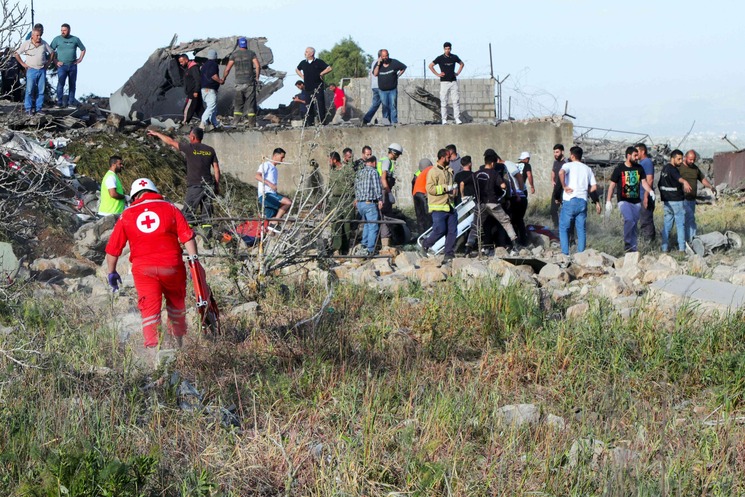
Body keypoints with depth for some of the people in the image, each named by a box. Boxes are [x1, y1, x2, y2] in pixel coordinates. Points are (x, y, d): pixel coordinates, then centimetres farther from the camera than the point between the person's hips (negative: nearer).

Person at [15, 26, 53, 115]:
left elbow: (52, 52, 19)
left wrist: (48, 62, 10)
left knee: (41, 90, 3)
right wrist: (22, 63, -1)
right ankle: (28, 109, -5)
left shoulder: (44, 44, 5)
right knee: (29, 90, -8)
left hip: (42, 70, 3)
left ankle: (38, 108, 11)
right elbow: (17, 54, 4)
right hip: (31, 70, -3)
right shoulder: (26, 44, -3)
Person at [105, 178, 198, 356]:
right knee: (176, 304, 22)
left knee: (150, 310, 2)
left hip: (143, 269, 0)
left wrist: (111, 272, 20)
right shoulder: (170, 208, 6)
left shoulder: (127, 215, 7)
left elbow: (112, 249, 8)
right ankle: (177, 341, 33)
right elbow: (187, 238, -4)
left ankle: (153, 349, -11)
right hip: (171, 266, 0)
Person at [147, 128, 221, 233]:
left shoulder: (189, 148, -5)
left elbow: (170, 141, 5)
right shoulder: (210, 150, 8)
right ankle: (208, 235, 4)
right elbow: (216, 169, 8)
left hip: (194, 186, -5)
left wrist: (156, 134, 18)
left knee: (188, 213, -1)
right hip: (209, 186, 5)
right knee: (207, 213, 8)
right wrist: (217, 186, 16)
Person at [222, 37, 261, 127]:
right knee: (250, 103, 5)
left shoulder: (234, 54, 4)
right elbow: (258, 66, -9)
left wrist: (223, 79, 10)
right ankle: (252, 123, 2)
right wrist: (257, 78, 0)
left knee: (238, 104, 9)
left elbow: (227, 69, -1)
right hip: (250, 82, 0)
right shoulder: (251, 53, 3)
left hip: (239, 83, 0)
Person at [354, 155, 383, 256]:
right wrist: (380, 199, -11)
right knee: (373, 226, -2)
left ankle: (364, 245, 22)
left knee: (366, 224, 23)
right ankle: (370, 250, -5)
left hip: (359, 203, 7)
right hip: (370, 203, -7)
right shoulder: (373, 172, -8)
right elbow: (377, 187, -14)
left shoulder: (359, 172, 13)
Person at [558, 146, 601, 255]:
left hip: (569, 201, -4)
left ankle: (565, 253, -3)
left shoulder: (568, 165, 1)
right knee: (581, 230, 8)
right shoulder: (587, 169, 14)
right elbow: (594, 187, 8)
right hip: (583, 202, 4)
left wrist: (564, 186, -14)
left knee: (563, 228, 5)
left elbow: (561, 172, -23)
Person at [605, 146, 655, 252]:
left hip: (636, 202, 4)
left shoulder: (639, 168, 9)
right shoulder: (619, 169, -3)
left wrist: (650, 191, -16)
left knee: (634, 224, 6)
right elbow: (612, 185, -1)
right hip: (624, 201, -4)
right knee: (629, 220, -25)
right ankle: (627, 244, -15)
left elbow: (643, 182, 5)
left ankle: (633, 247, 15)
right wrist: (608, 201, -7)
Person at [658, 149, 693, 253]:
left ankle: (664, 247, 9)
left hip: (666, 201, 8)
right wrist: (684, 182, -60)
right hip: (676, 200, -8)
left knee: (667, 224, 11)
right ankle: (682, 247, -3)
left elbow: (660, 185, 22)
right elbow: (678, 177, -39)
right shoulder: (673, 169, -16)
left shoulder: (664, 169, 12)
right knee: (680, 224, -1)